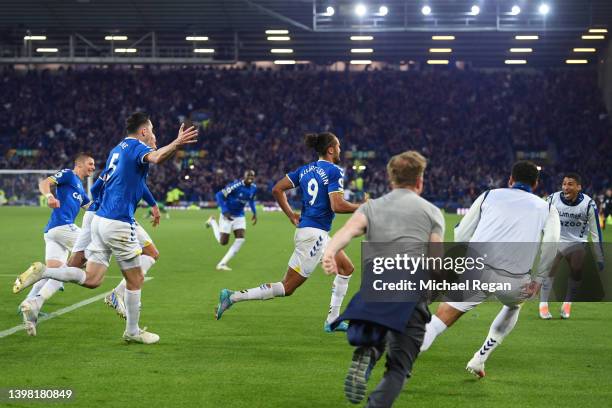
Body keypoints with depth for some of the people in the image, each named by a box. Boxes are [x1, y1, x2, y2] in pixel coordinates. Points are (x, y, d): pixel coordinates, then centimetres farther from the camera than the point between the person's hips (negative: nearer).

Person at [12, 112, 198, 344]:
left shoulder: (117, 149, 19)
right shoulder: (137, 147, -7)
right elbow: (156, 158, -32)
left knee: (91, 279, 5)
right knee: (135, 280, 5)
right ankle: (132, 332, 14)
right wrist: (176, 144, -51)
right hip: (118, 223, -8)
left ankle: (42, 272, -8)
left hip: (100, 219, 8)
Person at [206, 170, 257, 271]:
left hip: (239, 216, 6)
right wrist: (225, 211, -28)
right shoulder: (236, 185, -26)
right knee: (223, 242, 1)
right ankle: (212, 222, 30)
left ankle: (222, 264, -3)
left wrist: (254, 212, 9)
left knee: (240, 239, -12)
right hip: (227, 215, -6)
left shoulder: (254, 188, -4)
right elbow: (219, 195, -22)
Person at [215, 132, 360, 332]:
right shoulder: (334, 171, -12)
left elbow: (277, 189, 8)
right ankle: (233, 297, -8)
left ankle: (332, 321, 17)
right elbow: (337, 205, -21)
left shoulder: (305, 169, 11)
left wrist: (291, 216, 13)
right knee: (287, 288, -5)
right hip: (314, 234, -9)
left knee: (346, 268, 18)